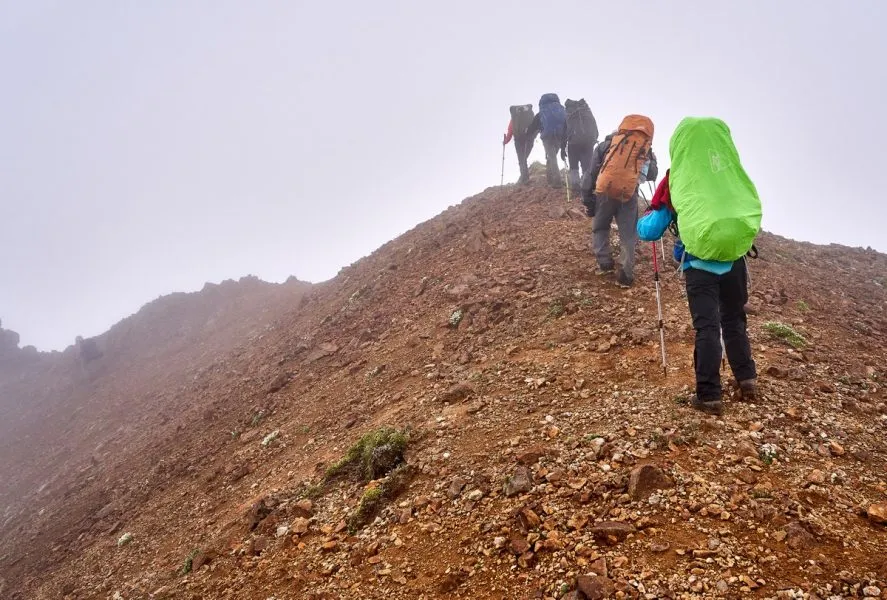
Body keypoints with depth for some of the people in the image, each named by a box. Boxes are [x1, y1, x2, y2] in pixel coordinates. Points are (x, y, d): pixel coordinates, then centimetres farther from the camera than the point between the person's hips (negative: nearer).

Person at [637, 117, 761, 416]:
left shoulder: (675, 180, -3)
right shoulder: (733, 174, 6)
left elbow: (649, 231, 2)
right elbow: (751, 212, 20)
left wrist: (642, 223, 24)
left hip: (700, 264, -3)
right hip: (734, 259, 3)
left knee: (707, 328, 1)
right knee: (734, 321, 21)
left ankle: (709, 395, 3)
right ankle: (747, 379, 26)